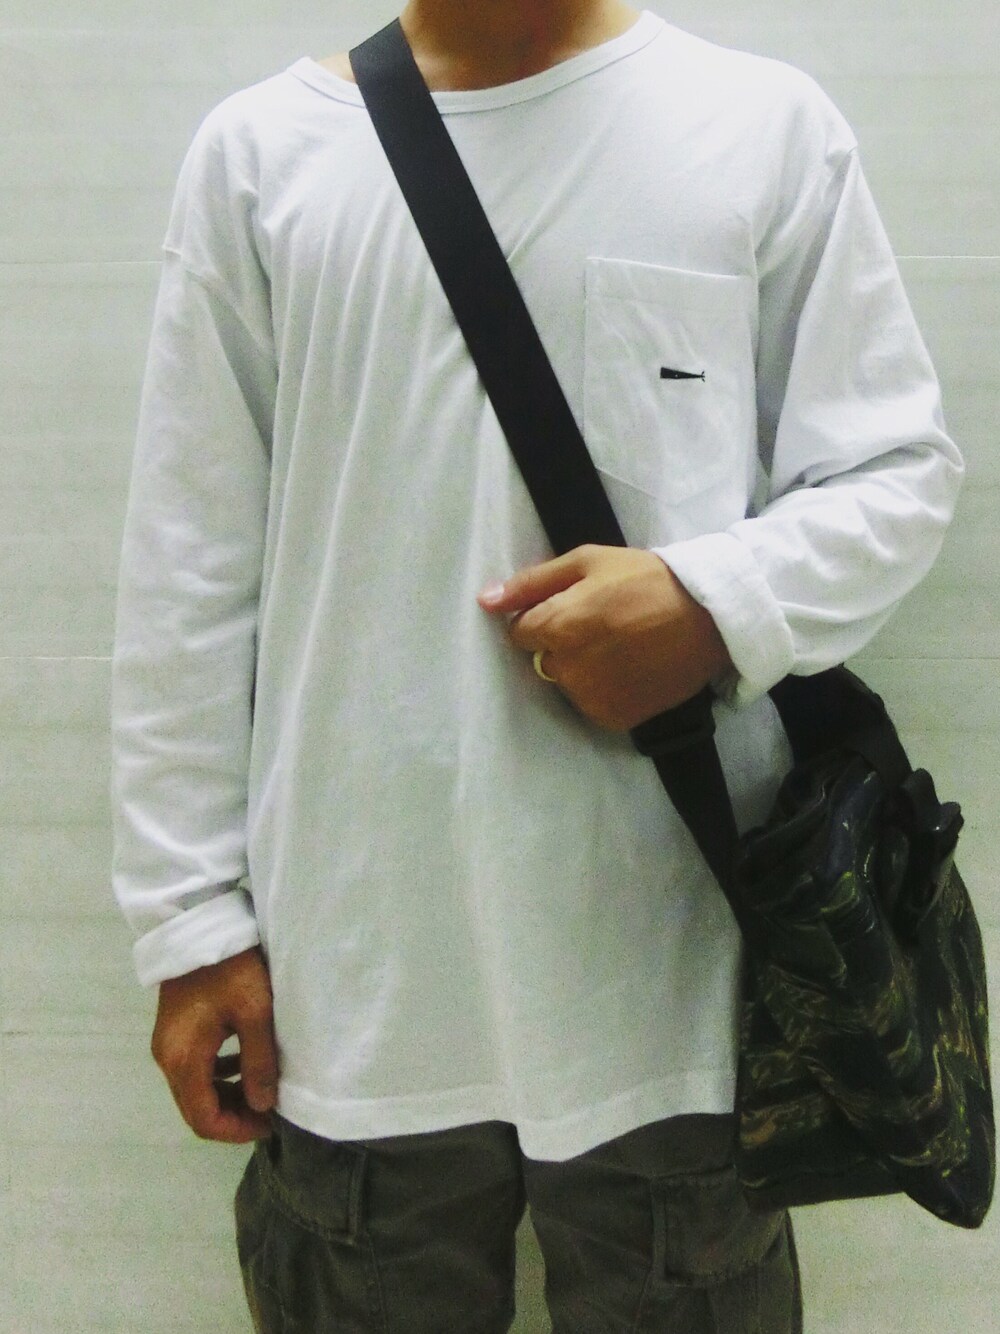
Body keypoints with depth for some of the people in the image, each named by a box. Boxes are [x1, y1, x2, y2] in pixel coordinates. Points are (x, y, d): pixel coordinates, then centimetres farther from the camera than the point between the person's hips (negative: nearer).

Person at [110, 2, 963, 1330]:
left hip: (671, 965, 0)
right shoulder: (260, 150, 4)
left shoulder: (767, 126, 2)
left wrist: (720, 600, -16)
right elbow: (193, 577, 5)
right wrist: (192, 910, 4)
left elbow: (898, 468, 5)